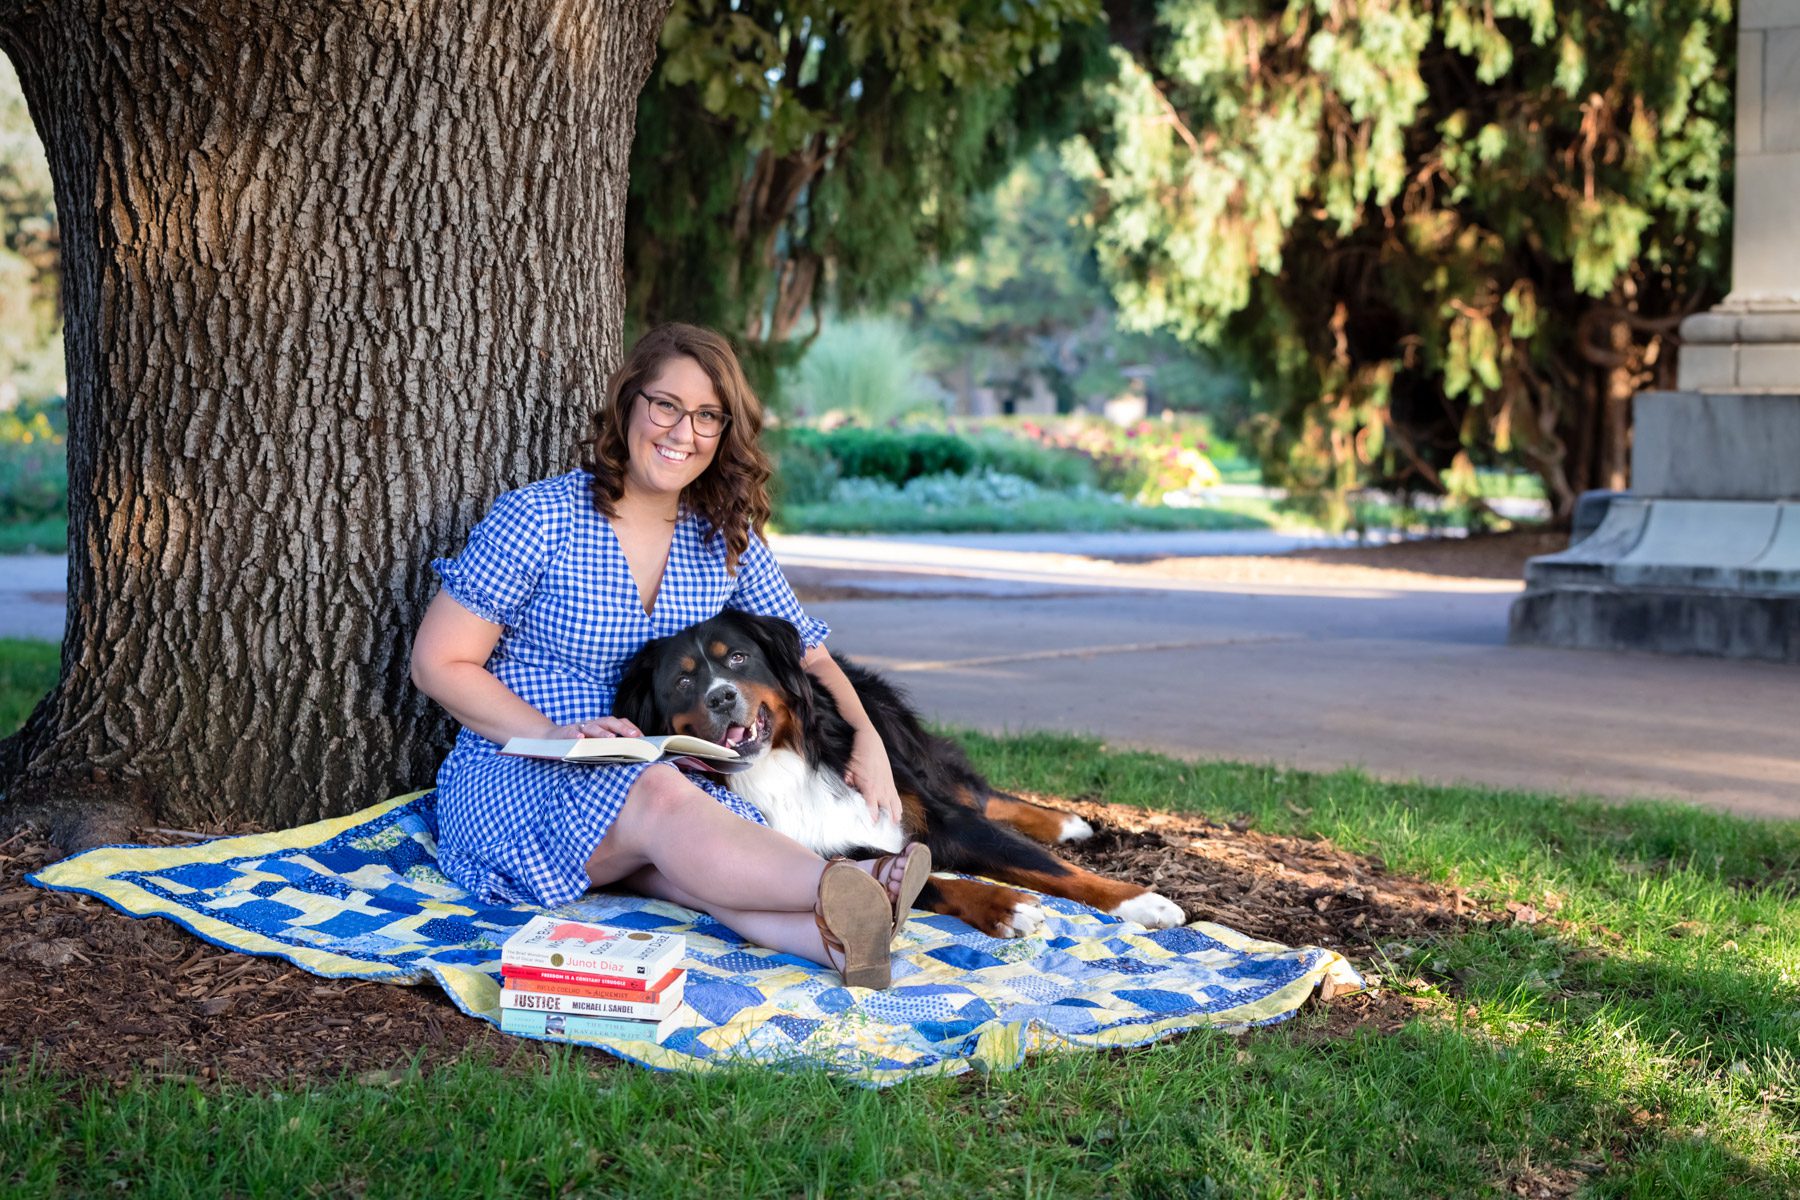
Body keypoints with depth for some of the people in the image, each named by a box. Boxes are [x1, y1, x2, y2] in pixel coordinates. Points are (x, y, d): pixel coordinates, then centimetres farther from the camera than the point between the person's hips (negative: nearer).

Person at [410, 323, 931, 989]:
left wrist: (866, 740, -6)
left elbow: (810, 658, 15)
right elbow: (438, 663, -6)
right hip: (511, 782, -3)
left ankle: (841, 936, -63)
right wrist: (555, 735, -19)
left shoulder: (727, 542, 9)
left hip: (662, 775, 3)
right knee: (659, 798, -37)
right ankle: (843, 887, -57)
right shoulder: (540, 518, -6)